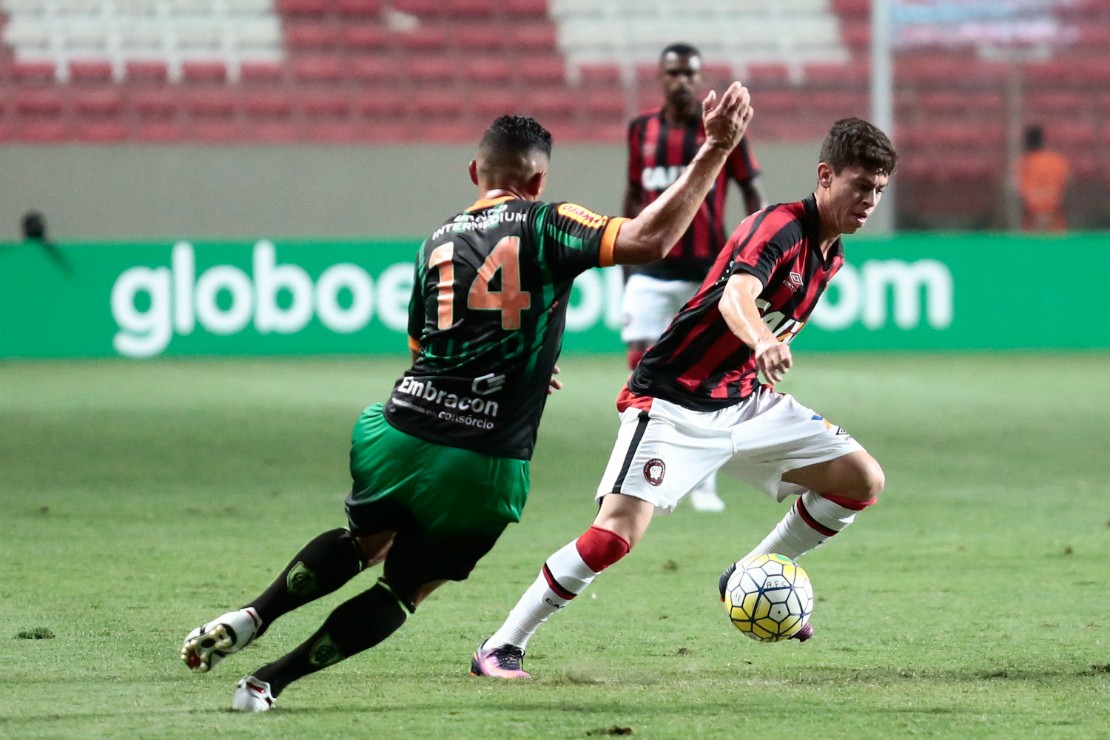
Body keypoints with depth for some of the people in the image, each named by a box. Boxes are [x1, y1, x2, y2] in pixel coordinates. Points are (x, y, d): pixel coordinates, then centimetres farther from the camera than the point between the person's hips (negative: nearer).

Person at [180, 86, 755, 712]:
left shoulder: (439, 241, 13)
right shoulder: (543, 224, -2)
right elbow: (649, 240, -15)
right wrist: (715, 150, -13)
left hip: (397, 436, 4)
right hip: (488, 466, -4)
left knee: (365, 543, 32)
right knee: (406, 587, 14)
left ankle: (251, 619, 16)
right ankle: (271, 679, 6)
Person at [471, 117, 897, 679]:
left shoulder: (831, 255, 8)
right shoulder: (781, 226, -20)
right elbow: (735, 297, -40)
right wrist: (764, 343, -59)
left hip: (743, 401, 8)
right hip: (673, 402, -8)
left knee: (863, 481, 1)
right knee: (618, 531, -22)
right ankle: (500, 648, -10)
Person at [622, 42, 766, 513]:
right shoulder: (642, 130, 6)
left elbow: (753, 194, 1)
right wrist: (625, 265, 15)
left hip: (707, 271, -2)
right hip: (651, 270, 2)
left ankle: (704, 485, 14)